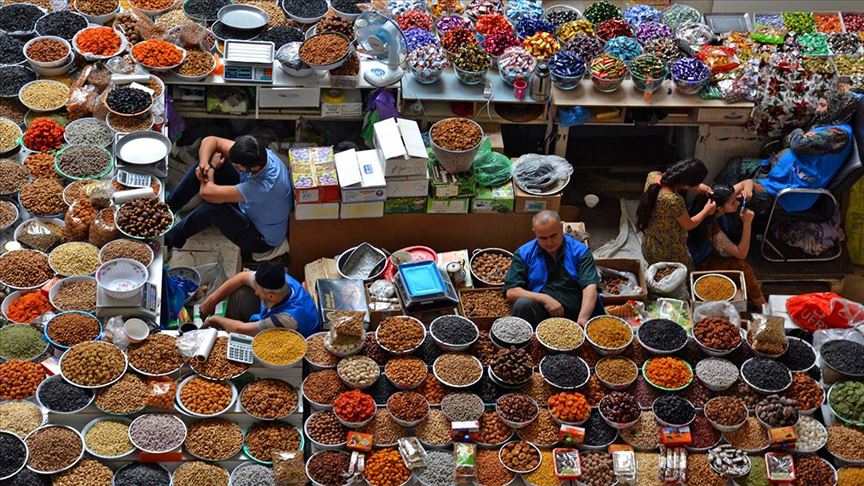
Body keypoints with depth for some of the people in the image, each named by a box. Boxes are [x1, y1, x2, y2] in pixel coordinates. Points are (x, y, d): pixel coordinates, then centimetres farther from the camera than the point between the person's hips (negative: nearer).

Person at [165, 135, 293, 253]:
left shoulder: (264, 185, -43)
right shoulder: (257, 154, -21)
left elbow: (207, 192, -40)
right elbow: (210, 141, -8)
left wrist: (211, 167, -20)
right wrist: (204, 164, -28)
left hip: (262, 240, -8)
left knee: (213, 208, -34)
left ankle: (171, 239, -5)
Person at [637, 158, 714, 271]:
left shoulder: (653, 176, -18)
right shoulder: (674, 201, -38)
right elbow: (688, 225, -17)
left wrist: (697, 186, 5)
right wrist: (706, 211, -1)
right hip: (669, 253, -7)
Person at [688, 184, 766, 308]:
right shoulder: (712, 228, -37)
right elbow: (741, 254, -29)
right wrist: (747, 223, -34)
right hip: (701, 263, -9)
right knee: (741, 265, -22)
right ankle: (761, 305, -6)